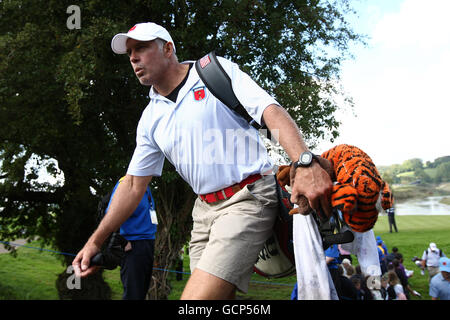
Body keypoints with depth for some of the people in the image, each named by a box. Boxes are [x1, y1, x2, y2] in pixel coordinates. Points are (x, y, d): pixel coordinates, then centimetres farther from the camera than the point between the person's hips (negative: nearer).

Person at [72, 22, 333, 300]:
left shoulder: (217, 71, -1)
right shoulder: (151, 118, 14)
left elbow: (272, 111, -14)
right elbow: (134, 185, 16)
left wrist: (306, 163, -31)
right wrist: (96, 241, 12)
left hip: (249, 198, -6)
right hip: (206, 209, 7)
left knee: (198, 297, -19)